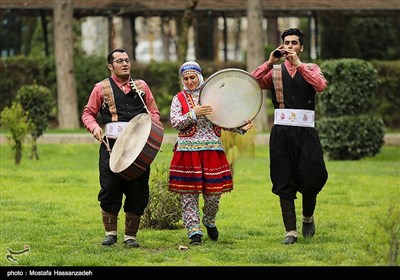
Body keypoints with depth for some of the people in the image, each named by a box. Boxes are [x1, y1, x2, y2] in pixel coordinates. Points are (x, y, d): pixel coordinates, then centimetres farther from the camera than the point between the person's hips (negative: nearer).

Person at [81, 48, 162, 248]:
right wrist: (94, 127, -10)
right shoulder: (102, 88, 8)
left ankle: (130, 236, 10)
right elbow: (88, 113, 10)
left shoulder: (141, 86, 14)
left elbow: (154, 112, 15)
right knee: (110, 189, -4)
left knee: (137, 191, 1)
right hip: (111, 145, -2)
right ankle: (110, 233, 10)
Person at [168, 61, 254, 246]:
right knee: (188, 193, -5)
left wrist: (241, 128, -5)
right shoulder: (179, 99, 7)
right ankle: (194, 232, 0)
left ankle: (209, 222, 28)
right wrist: (194, 114, -18)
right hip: (188, 151, -1)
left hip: (212, 150, 1)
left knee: (214, 192, 0)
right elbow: (175, 123, -5)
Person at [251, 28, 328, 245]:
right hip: (281, 130, 1)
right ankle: (290, 231, 5)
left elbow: (321, 85, -12)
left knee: (311, 178, -4)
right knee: (284, 183, 1)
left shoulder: (311, 69, 10)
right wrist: (270, 62, -12)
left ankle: (308, 218, 24)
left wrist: (298, 64, -14)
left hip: (305, 131, -1)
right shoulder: (274, 71, 12)